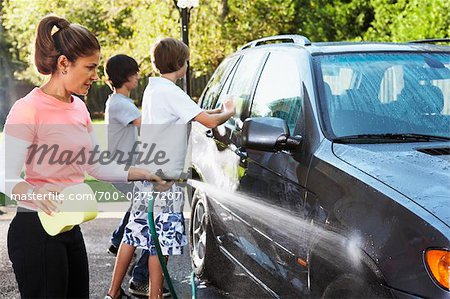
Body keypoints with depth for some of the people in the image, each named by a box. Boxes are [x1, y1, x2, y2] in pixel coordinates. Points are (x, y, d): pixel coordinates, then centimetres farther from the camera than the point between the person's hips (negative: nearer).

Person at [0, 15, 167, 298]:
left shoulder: (79, 107, 9)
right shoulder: (28, 109, -16)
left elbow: (96, 166, 16)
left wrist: (142, 174, 8)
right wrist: (35, 192, -38)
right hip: (36, 230, -8)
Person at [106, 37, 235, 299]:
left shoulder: (153, 88, 14)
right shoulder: (171, 93, -16)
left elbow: (192, 115, 21)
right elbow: (210, 121, -20)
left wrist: (219, 110, 15)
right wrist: (229, 112, -1)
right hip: (164, 179, -10)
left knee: (134, 233, 14)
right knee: (162, 241, -3)